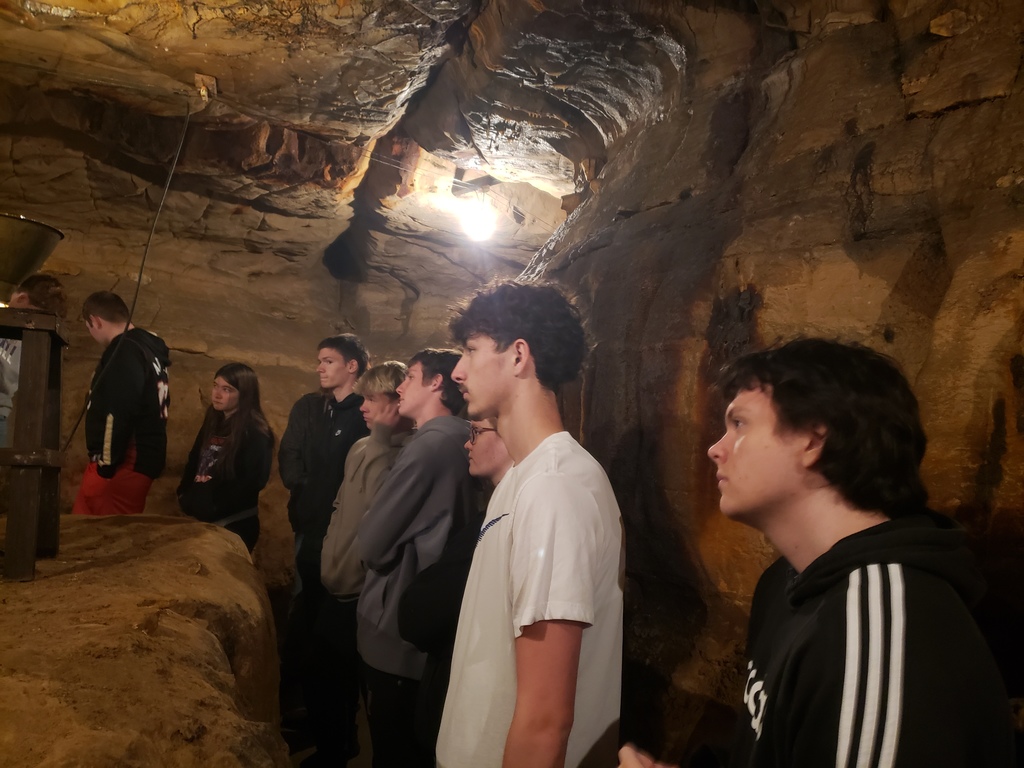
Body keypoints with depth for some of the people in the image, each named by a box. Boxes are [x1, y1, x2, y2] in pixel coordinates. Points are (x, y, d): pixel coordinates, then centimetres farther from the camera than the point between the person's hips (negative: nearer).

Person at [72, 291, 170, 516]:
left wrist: (106, 463, -18)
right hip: (141, 460, 10)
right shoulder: (149, 348, 17)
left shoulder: (125, 352, -14)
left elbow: (118, 415, -22)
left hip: (124, 462, -10)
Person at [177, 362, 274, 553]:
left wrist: (214, 505, -20)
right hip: (199, 518, 7)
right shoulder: (213, 422, 8)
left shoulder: (257, 434, -15)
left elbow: (253, 481, -21)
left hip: (234, 524, -7)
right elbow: (194, 461, 13)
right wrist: (185, 494, -1)